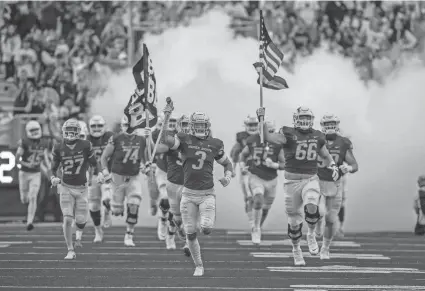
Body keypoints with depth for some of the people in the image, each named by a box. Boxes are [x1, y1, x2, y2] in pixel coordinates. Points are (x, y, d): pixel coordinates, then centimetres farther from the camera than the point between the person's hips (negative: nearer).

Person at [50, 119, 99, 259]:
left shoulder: (85, 146, -8)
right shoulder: (59, 148, -4)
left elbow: (94, 163, 5)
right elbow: (54, 167, 4)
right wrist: (53, 178, -11)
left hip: (82, 188, 0)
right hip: (66, 187, 0)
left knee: (81, 219, 1)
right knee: (67, 219, -11)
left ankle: (79, 231, 40)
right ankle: (70, 250, -1)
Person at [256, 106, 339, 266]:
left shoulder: (317, 136, 7)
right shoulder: (288, 134, -5)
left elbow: (326, 156, 22)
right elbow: (267, 137, -20)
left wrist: (333, 166, 4)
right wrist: (261, 120, -30)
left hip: (311, 179, 1)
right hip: (292, 181, -1)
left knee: (312, 207, -28)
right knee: (294, 221, 5)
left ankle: (311, 234, 1)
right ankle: (296, 249, 30)